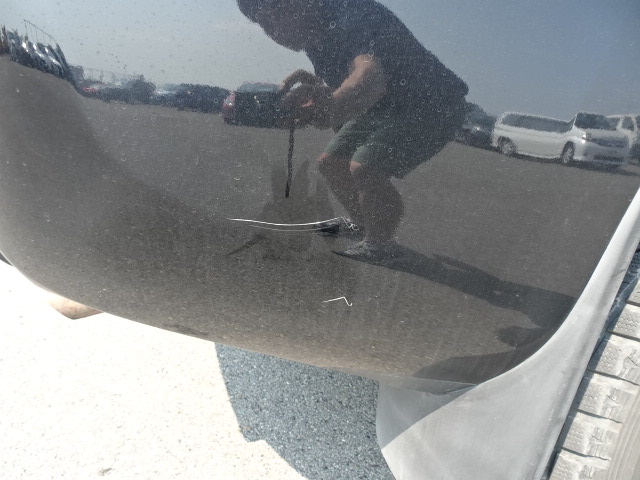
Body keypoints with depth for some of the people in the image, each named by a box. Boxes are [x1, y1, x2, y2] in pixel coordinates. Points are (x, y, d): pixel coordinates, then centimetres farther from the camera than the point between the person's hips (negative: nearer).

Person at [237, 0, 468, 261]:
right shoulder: (315, 37, 1)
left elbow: (371, 77, -48)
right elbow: (340, 88, 6)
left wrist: (332, 108, -68)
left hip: (435, 106, -9)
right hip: (386, 107, 9)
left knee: (364, 169, -26)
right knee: (330, 163, 5)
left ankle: (380, 244, -2)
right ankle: (361, 226, 27)